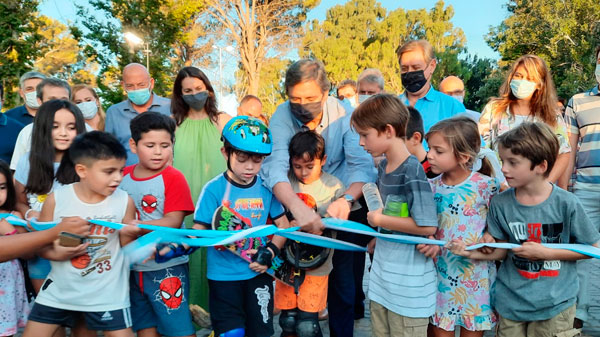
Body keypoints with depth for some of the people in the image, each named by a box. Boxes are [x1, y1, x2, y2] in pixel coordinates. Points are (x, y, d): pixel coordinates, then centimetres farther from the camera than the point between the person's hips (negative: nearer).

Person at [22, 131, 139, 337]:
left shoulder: (125, 201, -12)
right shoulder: (57, 199, -11)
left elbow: (128, 249, -3)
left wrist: (128, 234, -24)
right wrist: (56, 254, -20)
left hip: (107, 293, -1)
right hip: (60, 289, 2)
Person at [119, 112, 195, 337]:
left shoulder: (173, 178, -11)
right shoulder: (123, 176, 4)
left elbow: (174, 221, -17)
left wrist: (140, 225, -29)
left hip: (167, 266, -5)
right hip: (133, 266, 5)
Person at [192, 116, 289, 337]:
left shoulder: (267, 188, -3)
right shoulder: (214, 189, -11)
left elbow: (283, 224, 5)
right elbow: (200, 230, -9)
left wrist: (270, 252, -9)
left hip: (259, 273, 3)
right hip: (223, 276, -2)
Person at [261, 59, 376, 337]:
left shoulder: (344, 115, -16)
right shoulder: (282, 117, -17)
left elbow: (362, 165, -23)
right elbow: (275, 166, -32)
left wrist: (346, 200, -43)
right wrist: (297, 206, -50)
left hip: (343, 207, 0)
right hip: (298, 207, 1)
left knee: (343, 282, 1)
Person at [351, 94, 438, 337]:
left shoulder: (412, 171, -20)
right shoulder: (383, 167, 5)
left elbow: (428, 226, -23)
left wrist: (379, 220, -15)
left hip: (408, 279, -7)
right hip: (382, 274, 7)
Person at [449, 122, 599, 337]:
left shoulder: (566, 204, -14)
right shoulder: (500, 203, -7)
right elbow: (502, 250, 2)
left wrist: (544, 253, -15)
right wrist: (472, 252, -14)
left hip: (554, 304, -2)